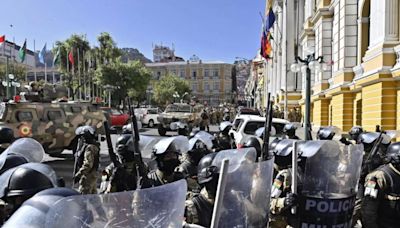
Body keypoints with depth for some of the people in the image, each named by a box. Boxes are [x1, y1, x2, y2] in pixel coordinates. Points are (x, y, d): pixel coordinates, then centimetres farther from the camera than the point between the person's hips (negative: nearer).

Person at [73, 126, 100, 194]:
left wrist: (78, 174, -20)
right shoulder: (93, 146, 13)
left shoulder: (89, 148, -20)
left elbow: (88, 164, -25)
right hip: (92, 175, 11)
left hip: (88, 176, -11)